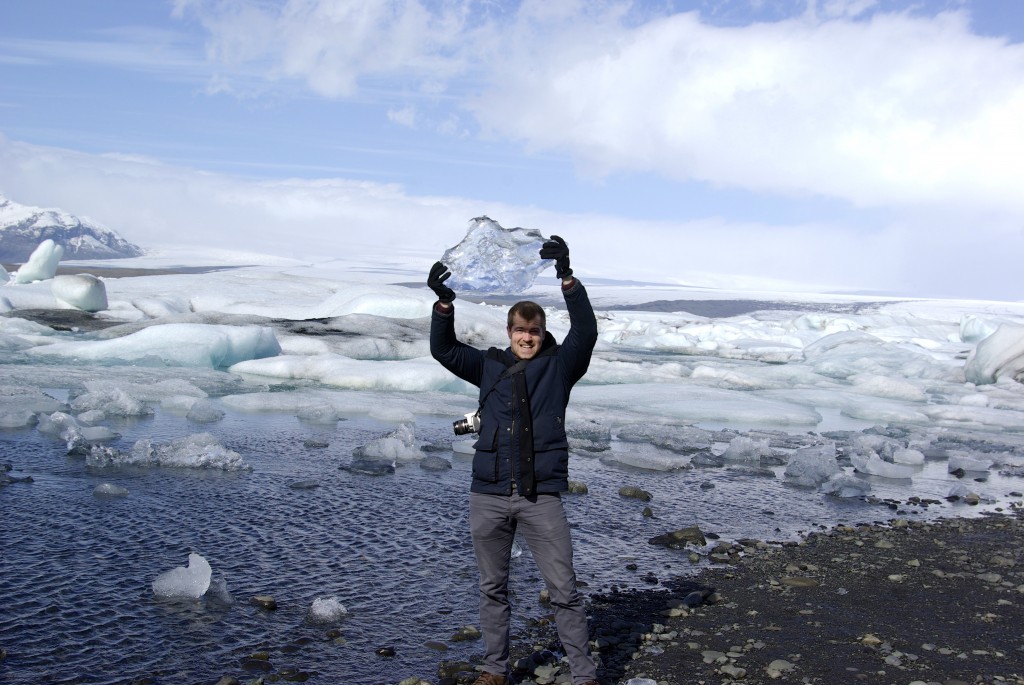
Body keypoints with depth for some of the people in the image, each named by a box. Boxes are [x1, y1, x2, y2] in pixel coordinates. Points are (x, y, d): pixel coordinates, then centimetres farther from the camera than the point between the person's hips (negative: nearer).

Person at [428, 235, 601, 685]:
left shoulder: (559, 365, 4)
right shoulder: (490, 365, 10)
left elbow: (586, 331, -11)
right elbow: (443, 349, 6)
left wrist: (567, 278, -21)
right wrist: (444, 301, -9)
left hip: (542, 497, -2)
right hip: (488, 497, 3)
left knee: (564, 590, 1)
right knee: (492, 589, 13)